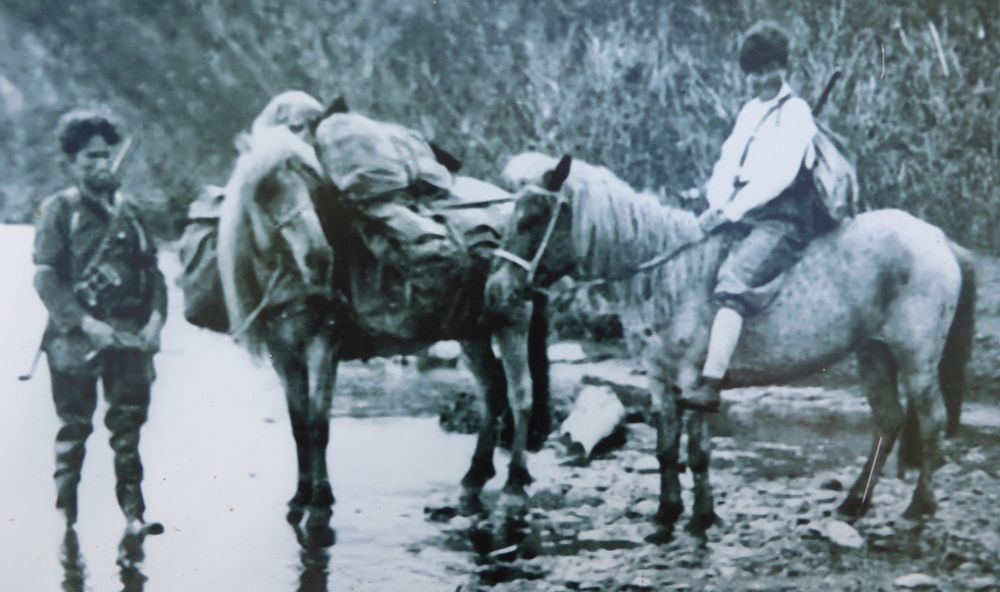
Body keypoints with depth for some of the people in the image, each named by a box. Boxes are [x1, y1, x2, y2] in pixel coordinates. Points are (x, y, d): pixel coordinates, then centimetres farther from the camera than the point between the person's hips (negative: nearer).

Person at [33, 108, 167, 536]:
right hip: (75, 340, -4)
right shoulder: (58, 210, 0)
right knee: (74, 426, 0)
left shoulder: (126, 209, 14)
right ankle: (65, 514, 8)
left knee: (129, 425, 3)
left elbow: (151, 269, 15)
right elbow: (45, 279, -7)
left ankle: (133, 513, 7)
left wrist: (156, 318, -1)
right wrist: (85, 323, -16)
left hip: (130, 335, 4)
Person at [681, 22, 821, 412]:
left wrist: (733, 209, -20)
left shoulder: (796, 112, -2)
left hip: (780, 222, -9)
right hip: (741, 218, 9)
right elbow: (728, 161, 13)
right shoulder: (749, 112, 21)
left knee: (732, 282, -30)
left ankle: (710, 386, -42)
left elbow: (779, 174, -14)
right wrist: (718, 204, -7)